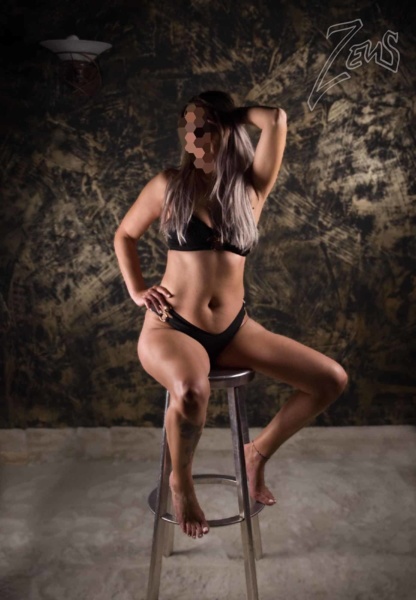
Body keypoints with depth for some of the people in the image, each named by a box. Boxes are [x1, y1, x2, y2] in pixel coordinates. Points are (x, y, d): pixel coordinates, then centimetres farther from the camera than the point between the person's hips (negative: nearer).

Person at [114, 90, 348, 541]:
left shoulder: (252, 188, 4)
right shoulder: (169, 184, 0)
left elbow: (276, 119, -9)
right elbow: (124, 235, 13)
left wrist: (233, 113, 8)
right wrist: (136, 291, 1)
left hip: (234, 329, 4)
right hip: (171, 327, -3)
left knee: (332, 379, -8)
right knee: (191, 390, -39)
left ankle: (258, 453, 15)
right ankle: (180, 480, -4)